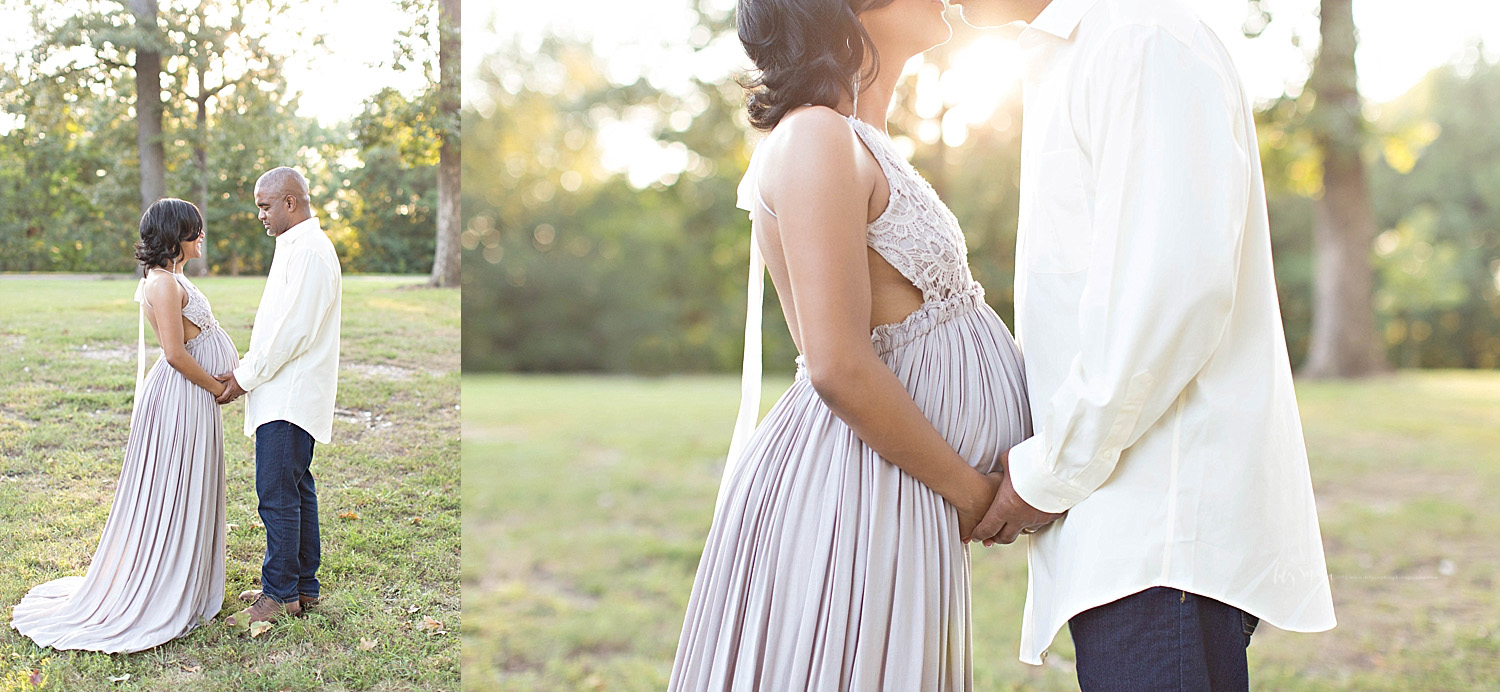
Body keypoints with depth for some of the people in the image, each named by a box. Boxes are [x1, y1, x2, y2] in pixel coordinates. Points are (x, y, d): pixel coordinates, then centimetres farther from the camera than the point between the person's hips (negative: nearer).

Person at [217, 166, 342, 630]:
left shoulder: (309, 249, -16)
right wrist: (247, 368, 13)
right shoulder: (296, 246, 17)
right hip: (288, 394, 11)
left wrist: (246, 377, -13)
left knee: (278, 495, -6)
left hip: (289, 397, -11)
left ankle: (280, 594, 3)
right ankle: (304, 586, 23)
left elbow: (294, 330, -20)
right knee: (297, 489, 14)